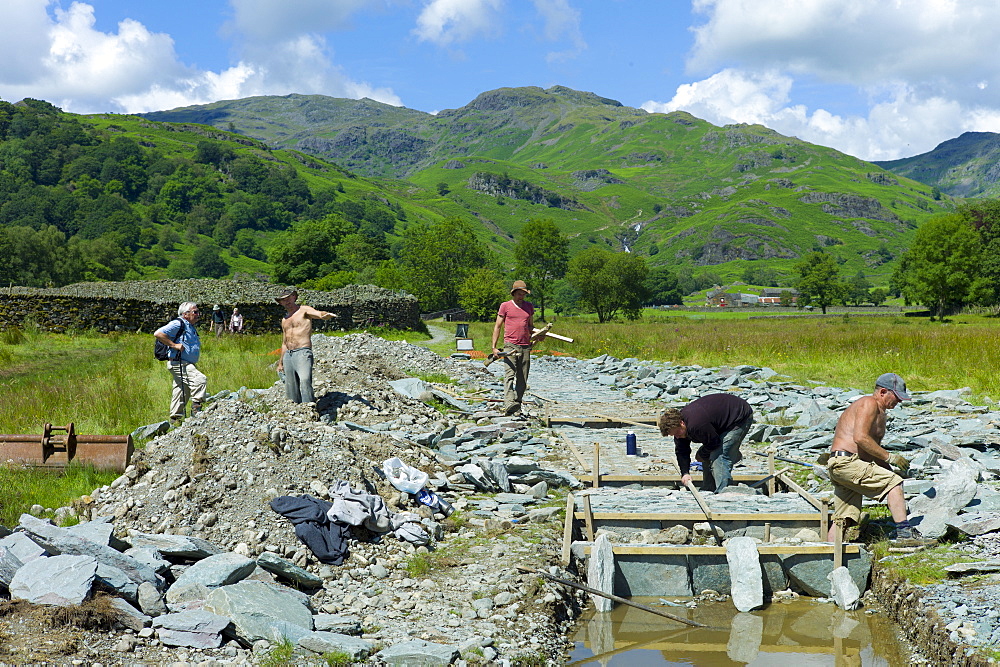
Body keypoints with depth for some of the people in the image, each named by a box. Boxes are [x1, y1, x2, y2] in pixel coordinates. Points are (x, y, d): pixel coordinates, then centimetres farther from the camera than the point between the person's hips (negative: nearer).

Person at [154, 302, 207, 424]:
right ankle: (196, 408, -22)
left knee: (183, 393, 12)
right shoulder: (178, 324, -9)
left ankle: (175, 419, 19)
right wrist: (174, 345, -21)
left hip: (188, 365, 10)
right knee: (200, 379, -25)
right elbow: (158, 333, -20)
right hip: (178, 363, -10)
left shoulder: (191, 328, 22)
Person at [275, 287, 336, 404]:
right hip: (288, 355, 7)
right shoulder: (284, 320, 22)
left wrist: (327, 315, -42)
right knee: (291, 388, 4)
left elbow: (319, 314, -18)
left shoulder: (304, 310, 3)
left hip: (303, 353, -7)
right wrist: (280, 363, 28)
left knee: (305, 380, -27)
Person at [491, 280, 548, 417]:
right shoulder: (505, 306, 5)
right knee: (510, 375, -19)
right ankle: (509, 405, -33)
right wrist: (494, 347, -1)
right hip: (510, 346, -5)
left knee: (522, 380, 4)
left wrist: (537, 335, 4)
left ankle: (517, 409, 9)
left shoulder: (529, 307, 18)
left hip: (525, 347, 5)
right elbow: (497, 326, 6)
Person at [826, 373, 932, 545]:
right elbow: (860, 438, -19)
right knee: (893, 482, -16)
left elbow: (872, 451, 26)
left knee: (844, 518, 5)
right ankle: (904, 533, -19)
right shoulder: (869, 404, -6)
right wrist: (889, 457, -14)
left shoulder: (880, 412, 26)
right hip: (846, 461, -10)